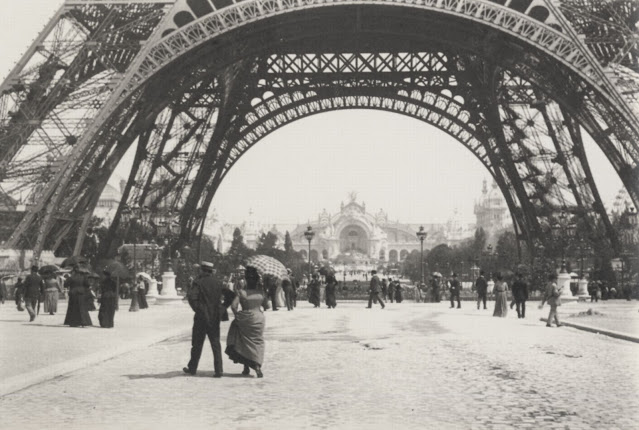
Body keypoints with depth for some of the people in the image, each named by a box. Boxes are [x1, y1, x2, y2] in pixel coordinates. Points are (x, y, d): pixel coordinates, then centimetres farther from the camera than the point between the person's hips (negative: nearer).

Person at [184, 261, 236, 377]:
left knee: (197, 344, 9)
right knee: (216, 344, 6)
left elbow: (192, 297, -23)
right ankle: (218, 370, 1)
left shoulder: (198, 282, -8)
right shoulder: (218, 283, 6)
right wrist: (222, 308, 7)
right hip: (215, 318, 3)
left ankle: (192, 368, 21)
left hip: (201, 317, -3)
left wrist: (197, 309, -10)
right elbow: (231, 295, 6)